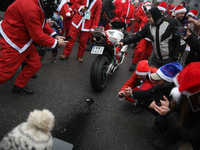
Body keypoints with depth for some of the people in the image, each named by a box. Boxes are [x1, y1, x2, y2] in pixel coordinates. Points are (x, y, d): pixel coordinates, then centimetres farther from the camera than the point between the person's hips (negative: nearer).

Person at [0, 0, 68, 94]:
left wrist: (55, 36, 0)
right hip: (12, 42, -9)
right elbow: (38, 36, -26)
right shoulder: (31, 8, -31)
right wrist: (56, 43, -15)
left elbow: (43, 25, 12)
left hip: (25, 40, 10)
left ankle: (19, 87, 28)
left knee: (35, 65, 11)